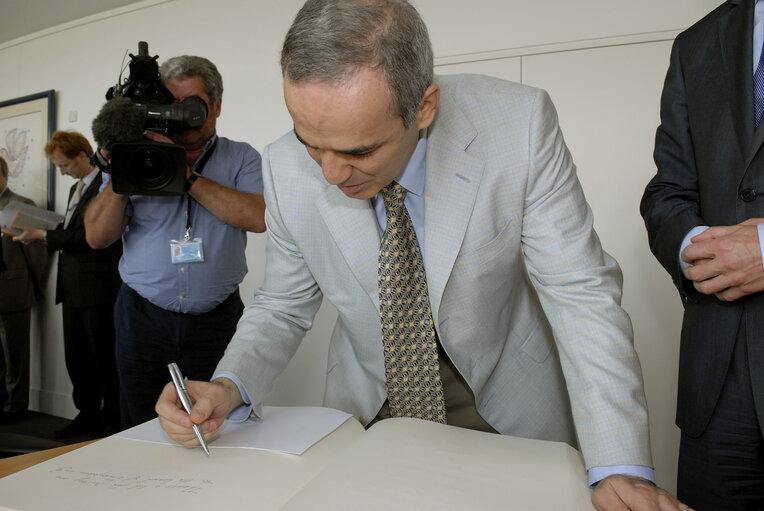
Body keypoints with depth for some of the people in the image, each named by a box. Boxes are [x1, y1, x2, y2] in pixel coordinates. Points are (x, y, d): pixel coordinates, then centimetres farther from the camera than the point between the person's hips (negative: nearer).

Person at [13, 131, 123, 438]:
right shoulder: (76, 189, 19)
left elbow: (84, 234, -17)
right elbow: (68, 233, 21)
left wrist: (42, 235, -8)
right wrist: (39, 238, 6)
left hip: (99, 287, -9)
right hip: (73, 287, 9)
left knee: (105, 358, 0)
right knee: (76, 357, 14)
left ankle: (113, 421, 12)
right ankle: (88, 414, 27)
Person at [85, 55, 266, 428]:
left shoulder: (241, 158, 4)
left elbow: (258, 217, -16)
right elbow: (97, 237, 2)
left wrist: (186, 175, -17)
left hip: (215, 322, -2)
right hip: (142, 319, 2)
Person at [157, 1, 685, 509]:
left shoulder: (520, 124, -26)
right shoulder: (287, 169, -18)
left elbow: (580, 293, -22)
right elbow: (283, 306, -5)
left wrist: (621, 469, -28)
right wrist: (229, 388, -22)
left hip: (505, 404, 0)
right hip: (367, 408, 2)